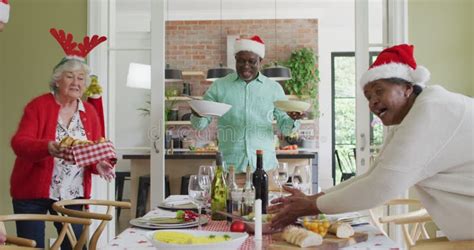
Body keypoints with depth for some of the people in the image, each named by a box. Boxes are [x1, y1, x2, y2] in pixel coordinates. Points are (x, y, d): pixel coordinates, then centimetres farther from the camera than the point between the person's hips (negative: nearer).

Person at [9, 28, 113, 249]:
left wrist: (99, 165, -14)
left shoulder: (89, 112, 7)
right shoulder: (38, 106, -6)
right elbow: (19, 143, -15)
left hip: (73, 195, 3)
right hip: (32, 192, -3)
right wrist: (47, 147, -34)